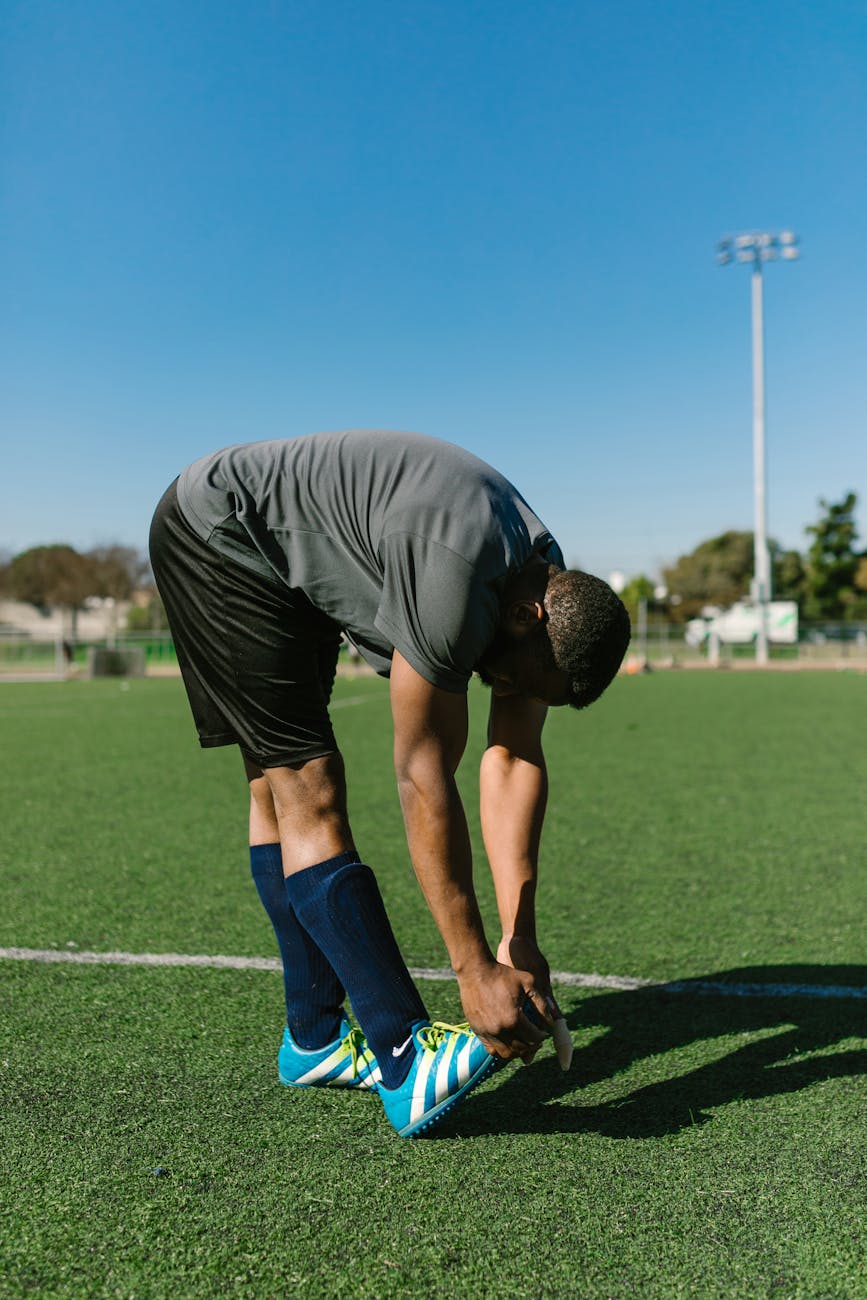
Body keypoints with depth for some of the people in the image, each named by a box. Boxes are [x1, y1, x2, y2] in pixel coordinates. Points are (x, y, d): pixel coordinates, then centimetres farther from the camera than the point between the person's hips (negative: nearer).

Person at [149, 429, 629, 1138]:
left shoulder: (550, 588, -7)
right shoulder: (456, 581, -34)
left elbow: (515, 761, -6)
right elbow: (424, 778, -30)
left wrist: (519, 939, -9)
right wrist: (476, 970, -25)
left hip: (284, 564, 9)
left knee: (282, 786, 7)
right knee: (308, 791, -16)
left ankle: (315, 1040, 15)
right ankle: (407, 1061, -16)